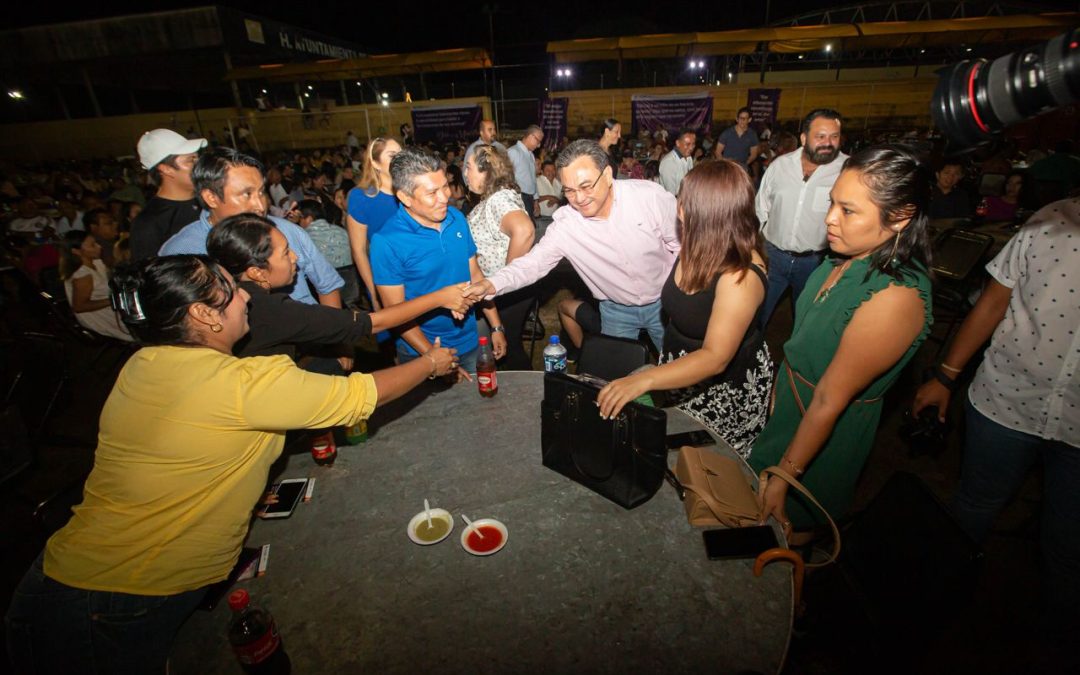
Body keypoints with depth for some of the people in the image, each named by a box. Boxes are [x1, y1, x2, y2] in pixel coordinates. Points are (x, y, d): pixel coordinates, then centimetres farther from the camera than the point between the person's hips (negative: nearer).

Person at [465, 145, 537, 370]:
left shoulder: (500, 198, -23)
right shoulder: (491, 197, 7)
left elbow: (524, 231, -42)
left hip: (510, 290, -9)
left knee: (509, 344, 8)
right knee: (508, 342, 23)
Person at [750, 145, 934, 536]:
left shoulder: (895, 297, -32)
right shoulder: (851, 256, -9)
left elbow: (829, 401, -27)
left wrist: (784, 477, -19)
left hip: (826, 430, -7)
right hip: (788, 396, 7)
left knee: (790, 523, 21)